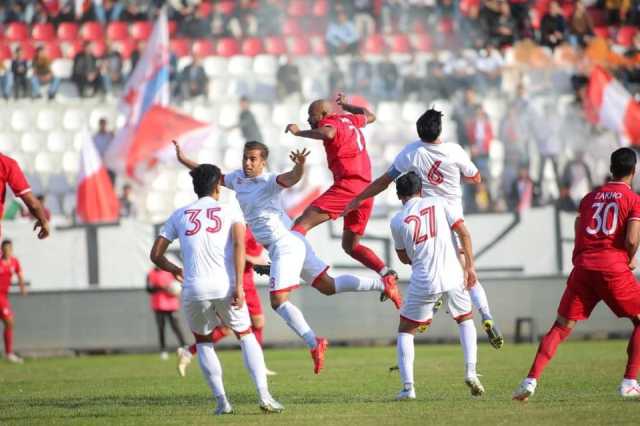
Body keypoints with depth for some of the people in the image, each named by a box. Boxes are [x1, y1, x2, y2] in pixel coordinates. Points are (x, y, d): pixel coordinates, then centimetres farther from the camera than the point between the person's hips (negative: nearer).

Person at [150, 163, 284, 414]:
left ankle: (222, 402, 11)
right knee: (246, 335, 18)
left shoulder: (179, 216, 15)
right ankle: (264, 396, 2)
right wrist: (238, 286, -11)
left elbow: (156, 255, 14)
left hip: (194, 290, 1)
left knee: (203, 342, 23)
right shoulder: (230, 211, 10)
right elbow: (239, 244, -8)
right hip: (225, 285, -1)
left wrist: (174, 270, 34)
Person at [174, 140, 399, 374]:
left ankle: (314, 343, -17)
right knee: (327, 286, 10)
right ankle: (383, 283, 11)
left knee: (278, 300, -14)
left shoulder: (269, 182, -13)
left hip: (284, 243, -9)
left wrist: (299, 165, -54)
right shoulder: (237, 179, 11)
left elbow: (292, 178, -33)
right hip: (285, 246, 9)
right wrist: (183, 160, 24)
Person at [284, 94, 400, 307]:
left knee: (303, 223, -14)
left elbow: (327, 133, -26)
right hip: (366, 189, 9)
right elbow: (370, 116, 44)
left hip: (348, 185, -9)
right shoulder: (349, 120, 23)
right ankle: (386, 274, 1)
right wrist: (346, 105, 55)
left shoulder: (331, 122, -1)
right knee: (350, 245, 18)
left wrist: (298, 132, -15)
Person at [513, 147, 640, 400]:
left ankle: (531, 380, -8)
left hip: (583, 266, 4)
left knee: (561, 327, 6)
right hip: (613, 268, -4)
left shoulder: (590, 197, 18)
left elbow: (578, 236, 14)